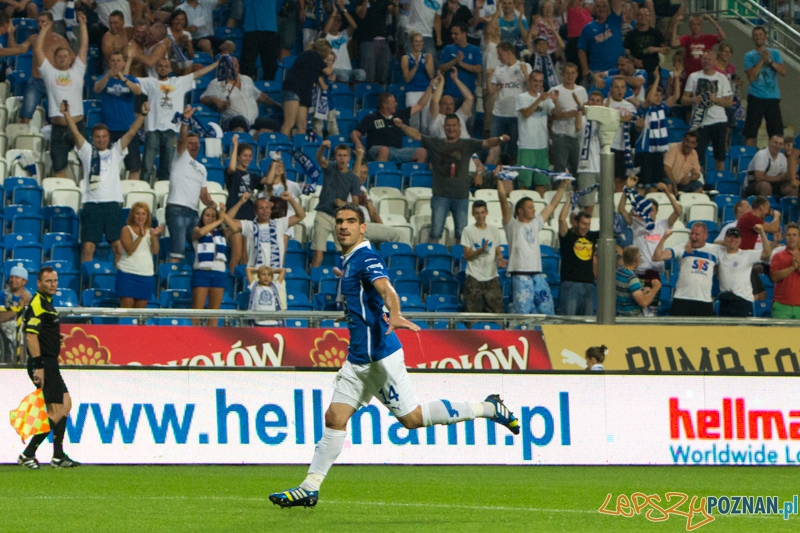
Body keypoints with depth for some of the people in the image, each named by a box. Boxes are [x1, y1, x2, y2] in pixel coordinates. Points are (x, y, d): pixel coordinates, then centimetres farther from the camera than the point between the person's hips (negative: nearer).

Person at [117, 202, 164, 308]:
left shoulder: (150, 232, 10)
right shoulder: (127, 230, -1)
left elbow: (155, 251, -3)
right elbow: (129, 250, -15)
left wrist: (155, 236, -19)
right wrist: (141, 236, -25)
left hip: (146, 275, 4)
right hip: (128, 274, -4)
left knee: (140, 309, 2)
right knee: (126, 309, -9)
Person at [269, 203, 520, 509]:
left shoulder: (366, 258, -14)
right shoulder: (348, 262, 14)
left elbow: (386, 289, -34)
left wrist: (395, 316, -50)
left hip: (379, 354, -9)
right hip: (359, 357, 9)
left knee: (411, 418, -5)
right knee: (334, 418, 3)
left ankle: (487, 408, 5)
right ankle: (310, 488, 3)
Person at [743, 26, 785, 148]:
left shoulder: (774, 54, 10)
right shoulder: (749, 56, 4)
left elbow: (783, 72, 0)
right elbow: (751, 77, -8)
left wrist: (770, 61, -10)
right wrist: (762, 60, -13)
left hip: (773, 97, 2)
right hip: (756, 97, -2)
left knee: (776, 132, 3)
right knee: (750, 132, -5)